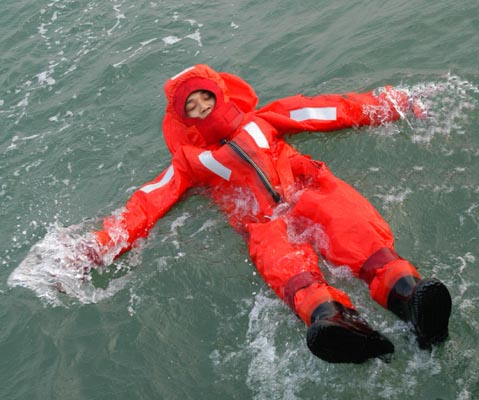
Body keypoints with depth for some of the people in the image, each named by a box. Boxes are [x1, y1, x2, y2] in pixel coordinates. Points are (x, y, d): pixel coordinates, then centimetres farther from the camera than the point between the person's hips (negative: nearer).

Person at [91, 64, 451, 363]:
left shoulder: (260, 120, 27)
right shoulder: (190, 160, 25)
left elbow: (329, 110, 24)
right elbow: (146, 204, 16)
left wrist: (390, 104, 21)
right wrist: (101, 247, 5)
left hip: (309, 190, 2)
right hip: (264, 222, -1)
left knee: (343, 215, -32)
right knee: (280, 254, -35)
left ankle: (404, 290, -55)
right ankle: (328, 315, -63)